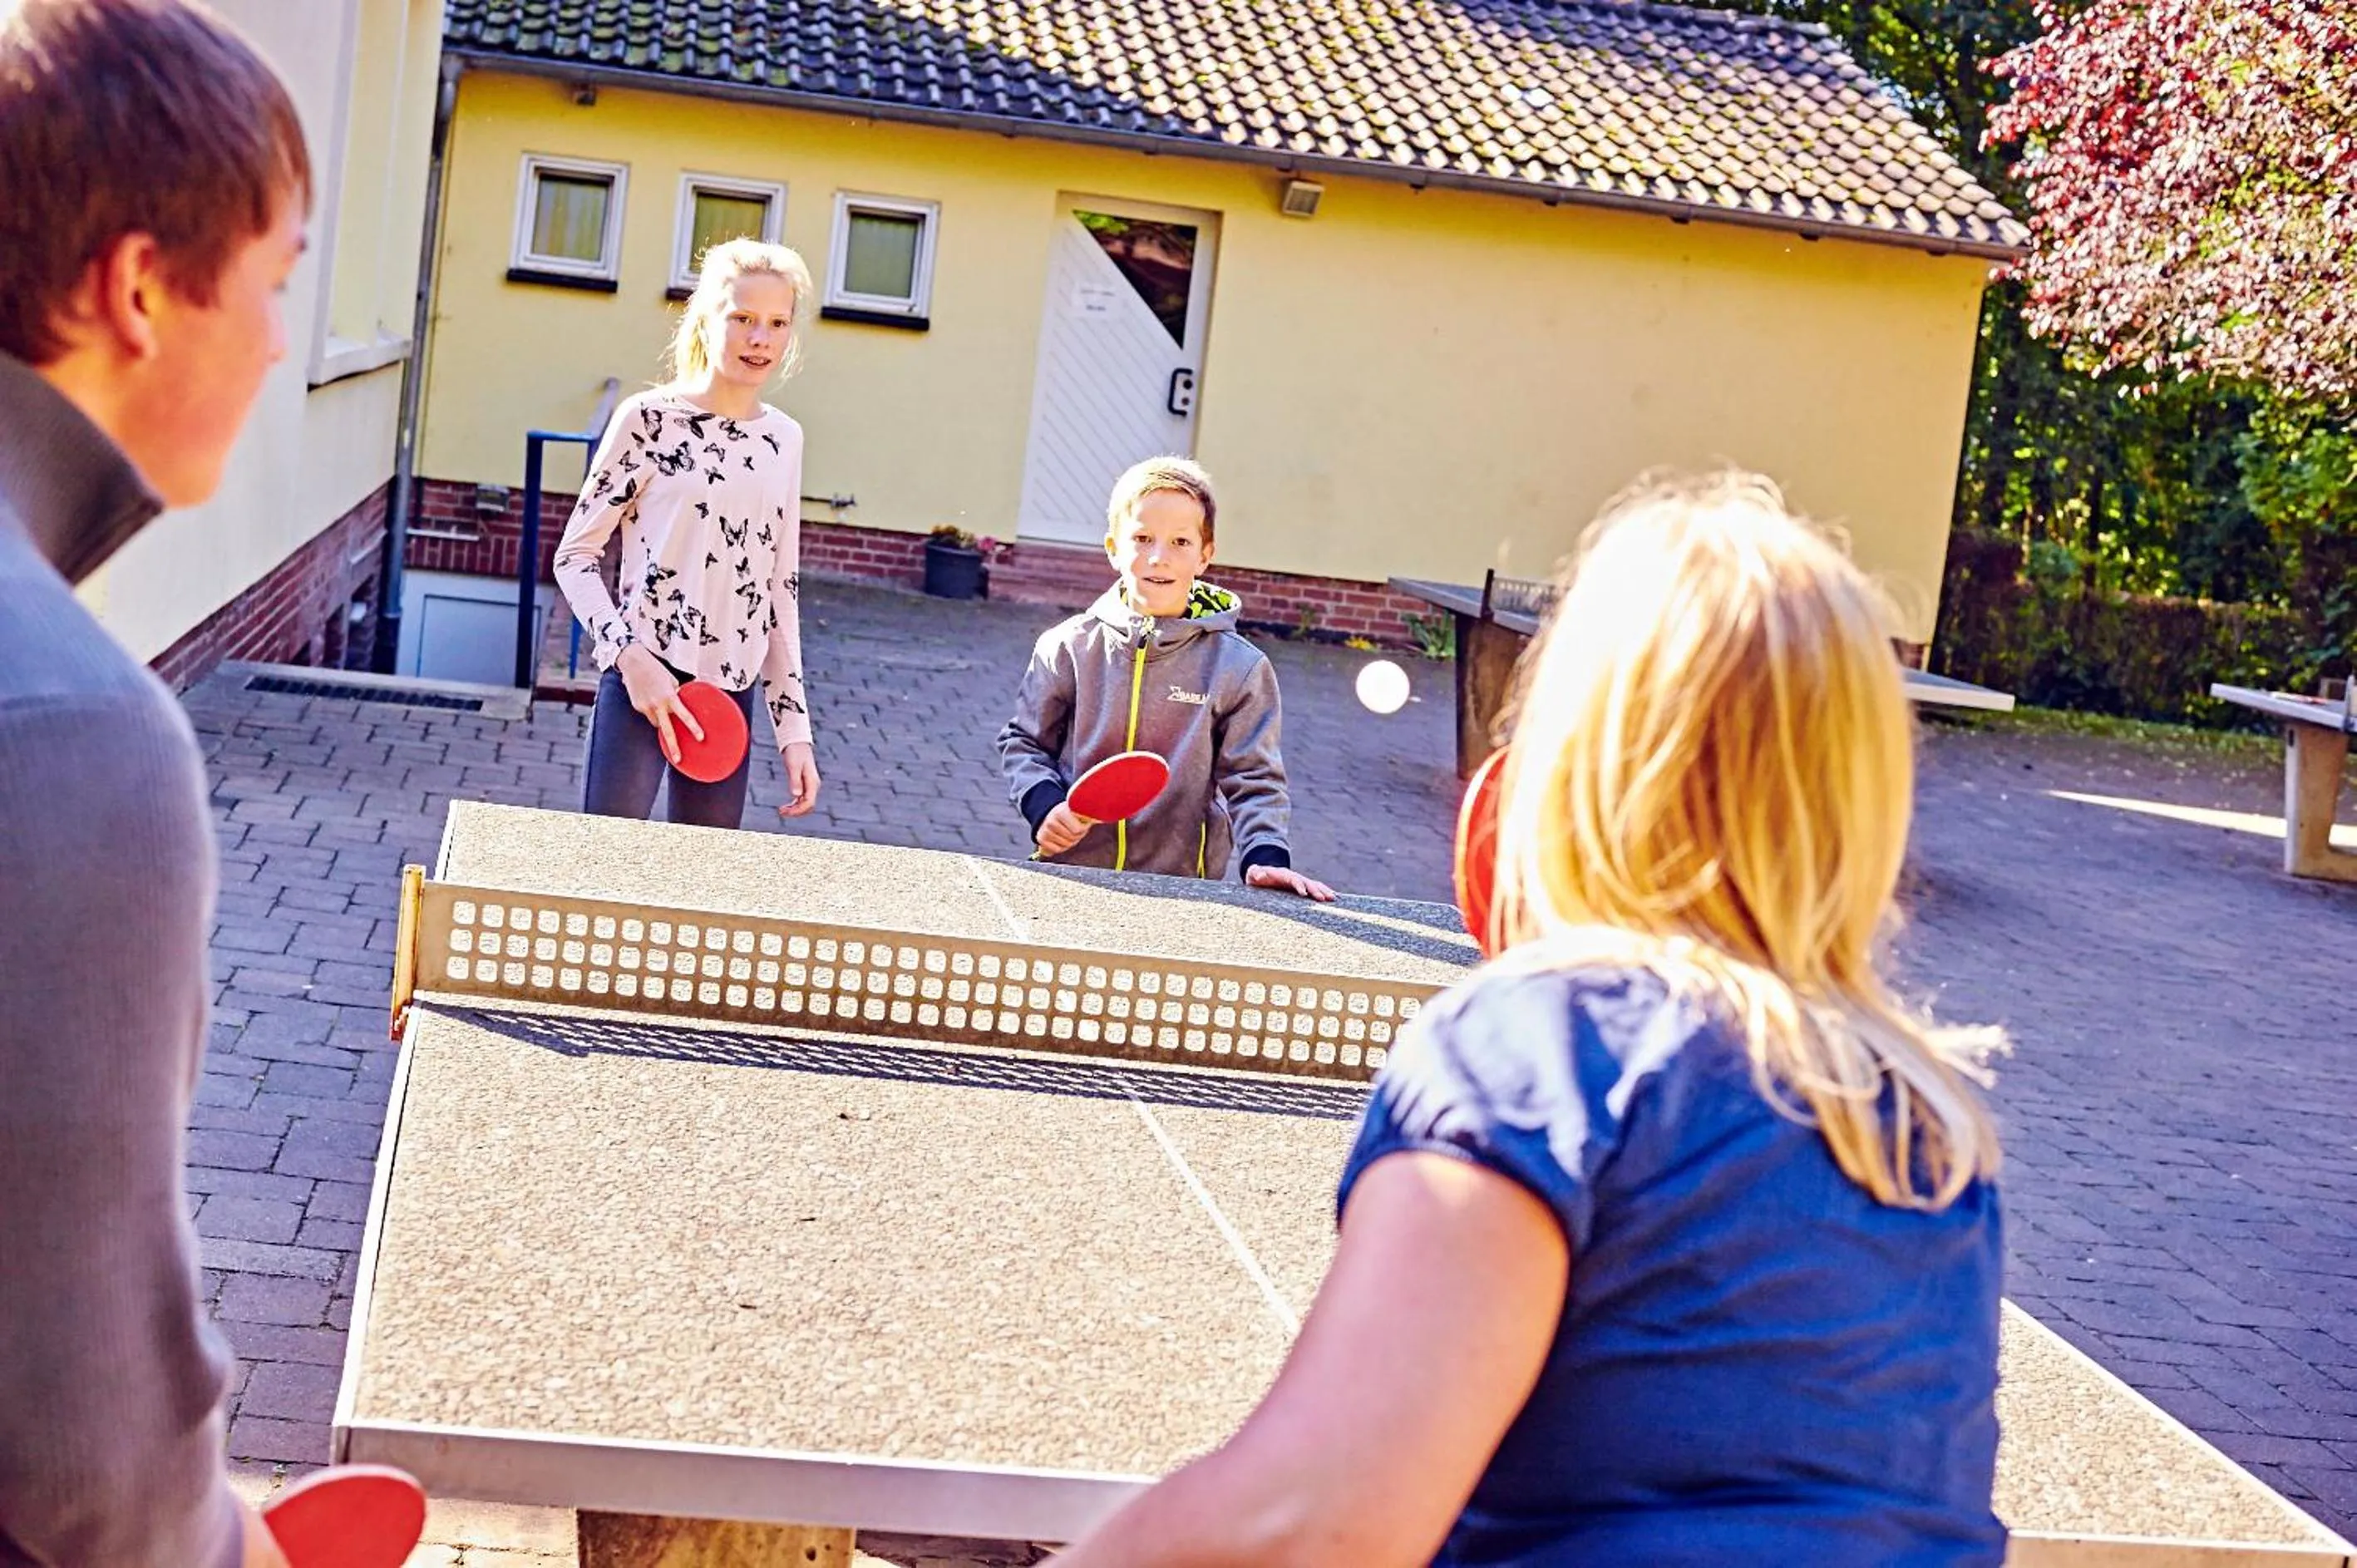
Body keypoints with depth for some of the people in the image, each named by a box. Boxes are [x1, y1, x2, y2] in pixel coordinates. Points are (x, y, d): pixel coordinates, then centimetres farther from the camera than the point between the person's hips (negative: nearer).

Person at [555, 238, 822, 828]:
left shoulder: (784, 439, 11)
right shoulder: (650, 418, -3)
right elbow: (575, 555, -2)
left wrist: (794, 725, 13)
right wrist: (630, 656, -15)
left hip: (732, 693, 5)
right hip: (642, 681, -5)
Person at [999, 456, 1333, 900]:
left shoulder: (1239, 668, -1)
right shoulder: (1070, 647, 1)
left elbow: (1253, 779, 1)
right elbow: (1023, 742, 11)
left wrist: (1265, 855, -15)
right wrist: (1044, 805, -7)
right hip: (1067, 875, 1)